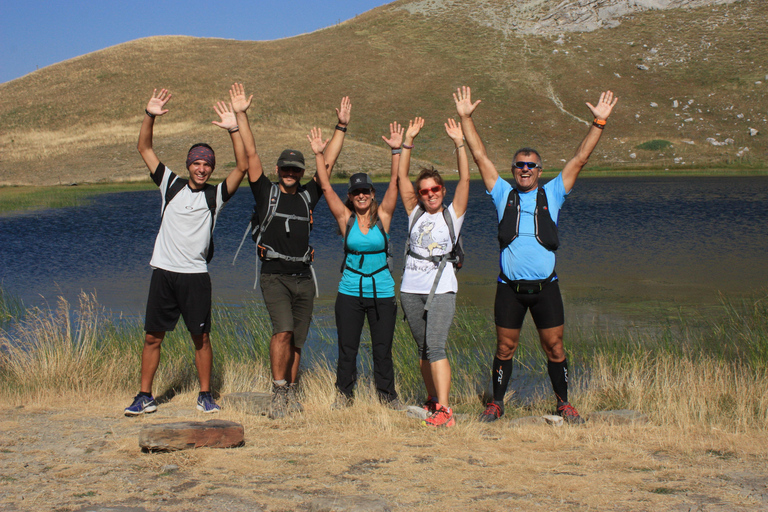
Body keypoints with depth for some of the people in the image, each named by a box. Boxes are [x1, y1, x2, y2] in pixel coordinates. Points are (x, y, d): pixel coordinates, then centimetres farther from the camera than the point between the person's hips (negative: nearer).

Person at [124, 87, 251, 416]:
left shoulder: (216, 195, 3)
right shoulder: (171, 186, 7)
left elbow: (243, 166, -9)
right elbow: (145, 149, 6)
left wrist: (233, 129, -17)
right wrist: (150, 116, -7)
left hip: (196, 275, -1)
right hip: (163, 272, 1)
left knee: (201, 338, 1)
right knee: (152, 336, 4)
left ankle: (205, 395, 14)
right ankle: (145, 397, 13)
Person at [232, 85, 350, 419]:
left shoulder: (308, 196, 14)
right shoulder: (266, 192, 6)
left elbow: (328, 162, 13)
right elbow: (250, 154, 0)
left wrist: (341, 127, 11)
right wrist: (240, 115, -4)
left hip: (304, 277, 4)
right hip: (274, 275, -4)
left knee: (296, 341, 6)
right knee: (283, 330, -20)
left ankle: (291, 395, 16)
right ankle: (278, 392, -12)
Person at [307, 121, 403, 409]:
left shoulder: (382, 216, 1)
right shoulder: (346, 218, 1)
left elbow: (395, 183, -7)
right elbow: (326, 187, -3)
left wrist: (396, 150, -15)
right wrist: (319, 155, -8)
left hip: (382, 291, 0)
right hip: (350, 292, 0)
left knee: (383, 349, 6)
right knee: (347, 349, 6)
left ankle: (387, 394, 23)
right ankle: (344, 394, 22)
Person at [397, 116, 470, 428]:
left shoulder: (452, 215, 4)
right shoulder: (415, 214, 11)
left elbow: (464, 179, -6)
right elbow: (401, 176, 6)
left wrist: (459, 143, -12)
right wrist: (409, 141, 0)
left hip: (442, 289, -4)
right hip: (411, 289, 4)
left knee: (436, 347, -17)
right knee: (423, 349, 11)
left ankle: (444, 410, -21)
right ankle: (432, 399, 26)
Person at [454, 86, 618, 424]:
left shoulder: (551, 195, 9)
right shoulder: (503, 194, 8)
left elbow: (579, 159, 5)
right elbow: (480, 156, 7)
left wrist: (599, 123, 0)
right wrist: (465, 118, 4)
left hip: (545, 286, 0)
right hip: (510, 287, 0)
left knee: (554, 348, 4)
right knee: (505, 348, 7)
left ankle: (564, 404, 19)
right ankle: (497, 403, 21)